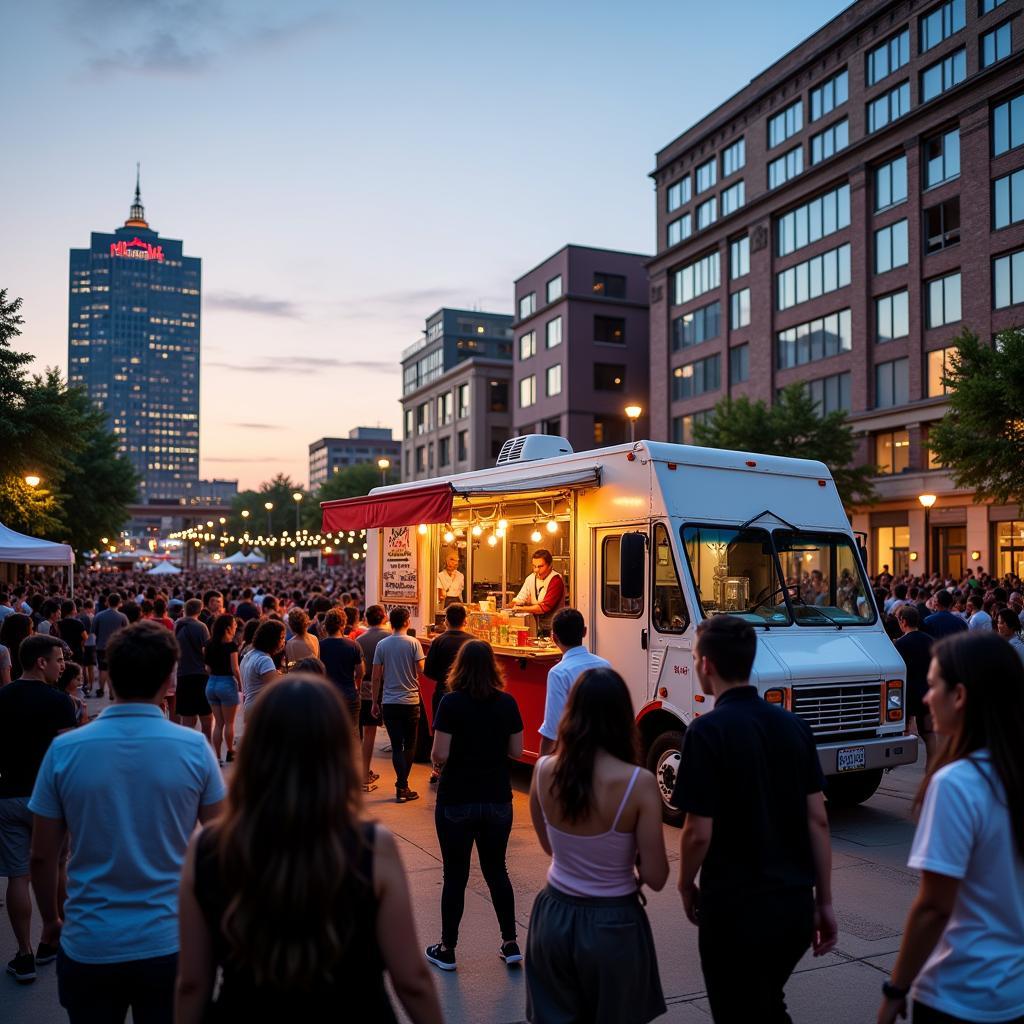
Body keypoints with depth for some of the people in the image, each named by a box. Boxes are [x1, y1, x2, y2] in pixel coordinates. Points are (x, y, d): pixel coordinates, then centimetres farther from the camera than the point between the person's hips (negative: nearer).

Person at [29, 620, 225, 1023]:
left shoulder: (65, 749, -10)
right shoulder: (194, 747, -12)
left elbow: (42, 856, -2)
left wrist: (50, 919, 14)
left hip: (89, 945, 1)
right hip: (170, 941, 0)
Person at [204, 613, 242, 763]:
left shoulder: (210, 645, 4)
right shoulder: (231, 645, -12)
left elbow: (208, 668, 4)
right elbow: (235, 669, -13)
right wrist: (240, 686, -4)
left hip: (211, 684, 5)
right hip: (227, 683, -5)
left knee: (218, 723, 12)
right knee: (229, 723, 10)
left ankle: (217, 756, 12)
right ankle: (230, 752, 20)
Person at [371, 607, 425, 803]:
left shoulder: (382, 645, 0)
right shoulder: (413, 643, -7)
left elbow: (376, 677, 0)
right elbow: (421, 671, -12)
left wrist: (375, 702, 8)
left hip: (389, 702, 2)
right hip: (410, 701, -2)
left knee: (396, 746, 8)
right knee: (409, 746, 8)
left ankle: (402, 787, 8)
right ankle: (402, 786, 3)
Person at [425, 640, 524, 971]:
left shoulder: (451, 703, -14)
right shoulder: (507, 703, -3)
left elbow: (440, 754, -17)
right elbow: (516, 750, 2)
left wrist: (437, 763, 5)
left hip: (456, 801, -3)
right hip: (498, 800, 3)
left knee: (455, 876, 8)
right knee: (496, 871, 17)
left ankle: (447, 950, 20)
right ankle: (511, 944, 22)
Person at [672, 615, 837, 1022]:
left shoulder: (708, 732, -16)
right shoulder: (794, 725, 1)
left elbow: (699, 832, -16)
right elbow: (817, 820, 3)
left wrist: (686, 885, 2)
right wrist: (824, 902, 10)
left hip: (736, 908, -6)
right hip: (795, 905, 6)